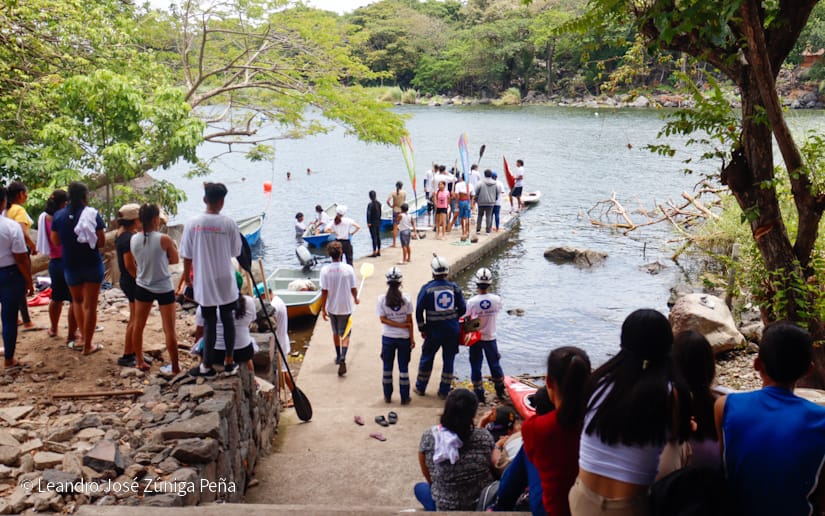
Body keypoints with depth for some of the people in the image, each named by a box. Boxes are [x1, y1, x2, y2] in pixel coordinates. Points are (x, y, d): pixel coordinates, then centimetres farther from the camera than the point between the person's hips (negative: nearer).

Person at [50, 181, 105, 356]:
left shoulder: (59, 216, -3)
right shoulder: (92, 214, -12)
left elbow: (55, 241, 3)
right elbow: (101, 242, -11)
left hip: (70, 265, 3)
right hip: (92, 264, -3)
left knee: (77, 300, 25)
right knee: (90, 305, 4)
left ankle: (83, 336, 20)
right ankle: (87, 345, 9)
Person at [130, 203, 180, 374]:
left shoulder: (133, 239, -6)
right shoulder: (164, 239, -19)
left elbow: (136, 262, 8)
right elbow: (175, 260, -6)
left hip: (142, 287, 4)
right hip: (164, 288, -4)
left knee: (138, 326, 19)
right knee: (169, 330, 3)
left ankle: (139, 362, 30)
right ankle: (175, 366, 8)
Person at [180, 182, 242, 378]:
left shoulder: (193, 224, -9)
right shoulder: (229, 224, -12)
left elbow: (187, 256, -2)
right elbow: (236, 252, -2)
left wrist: (187, 275, 13)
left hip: (204, 282, 0)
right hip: (225, 281, 0)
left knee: (209, 322, 9)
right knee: (227, 319, 14)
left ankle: (207, 366, 16)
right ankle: (229, 361, 23)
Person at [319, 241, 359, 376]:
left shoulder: (325, 270, -13)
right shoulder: (348, 269, -14)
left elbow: (324, 291, -11)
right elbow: (353, 289, -6)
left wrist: (323, 309, -2)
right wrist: (355, 299, 16)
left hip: (332, 307, 2)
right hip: (345, 307, -2)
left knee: (335, 333, 22)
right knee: (345, 335, 6)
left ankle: (338, 357, 36)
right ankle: (342, 358, -15)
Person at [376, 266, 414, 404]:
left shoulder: (382, 299, -7)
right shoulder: (406, 299, -9)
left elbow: (383, 319, -10)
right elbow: (409, 321, -7)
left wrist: (400, 325, -10)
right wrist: (412, 338, -1)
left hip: (388, 338, 1)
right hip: (404, 337, -1)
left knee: (387, 367, 14)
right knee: (404, 367, 8)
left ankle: (388, 396, 21)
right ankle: (404, 397, 14)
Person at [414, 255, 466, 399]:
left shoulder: (427, 288, -10)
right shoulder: (455, 287, -4)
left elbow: (419, 311, -8)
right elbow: (463, 309, 0)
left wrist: (422, 329, 3)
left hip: (434, 330, -1)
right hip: (452, 330, 1)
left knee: (426, 358, 16)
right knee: (449, 360, 12)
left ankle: (420, 388, 29)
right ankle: (444, 391, 18)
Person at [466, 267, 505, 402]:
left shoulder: (471, 302, -20)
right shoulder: (496, 299, -14)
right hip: (490, 338, 2)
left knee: (476, 366, 12)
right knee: (495, 364, 20)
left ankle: (479, 393, 17)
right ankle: (500, 391, 34)